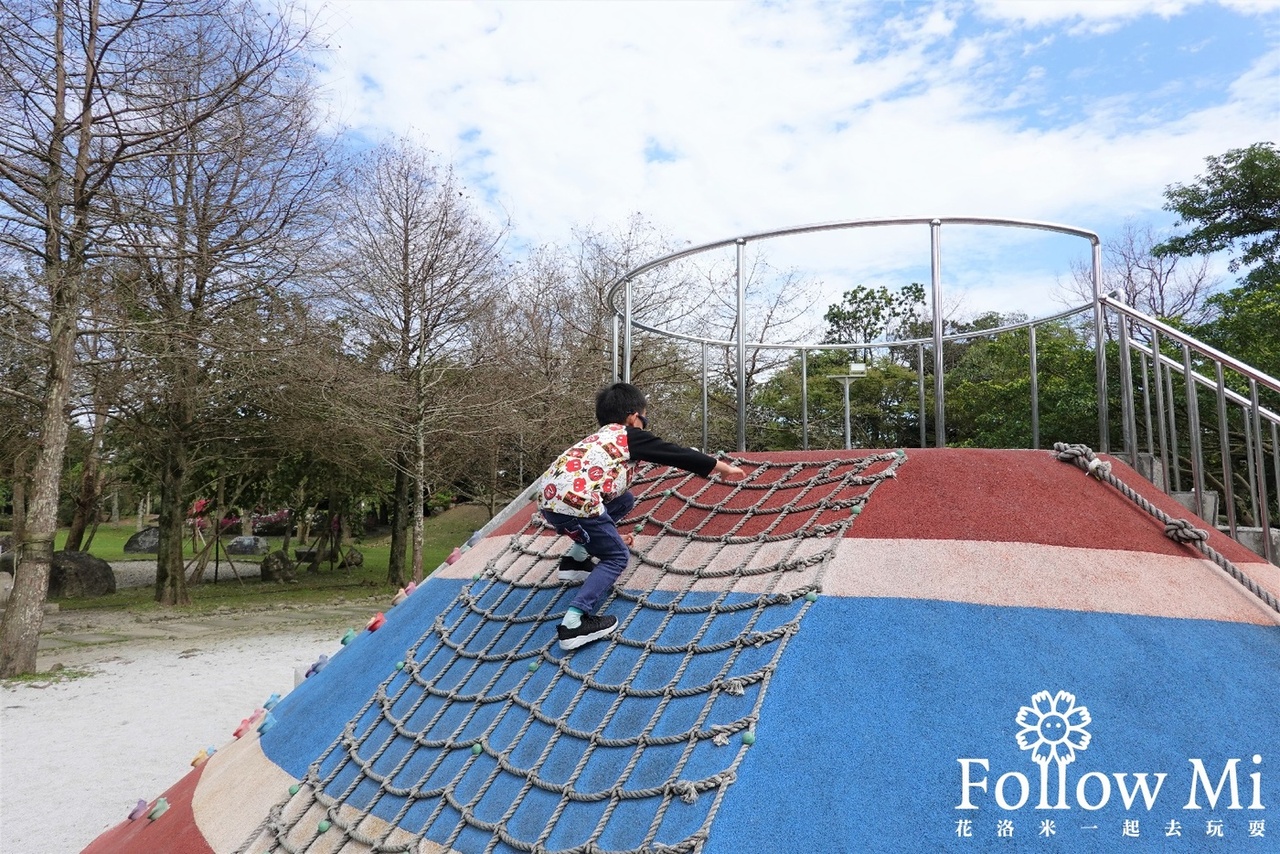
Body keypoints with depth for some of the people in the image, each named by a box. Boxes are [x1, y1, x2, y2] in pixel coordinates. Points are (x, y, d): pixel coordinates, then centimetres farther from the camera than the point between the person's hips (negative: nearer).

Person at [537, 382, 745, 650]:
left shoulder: (600, 438, 31)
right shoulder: (630, 436, 10)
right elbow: (679, 455, 15)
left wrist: (609, 533, 48)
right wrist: (724, 467, 26)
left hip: (548, 498, 8)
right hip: (573, 501, -8)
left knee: (624, 500, 25)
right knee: (617, 557, 9)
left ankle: (575, 560, 22)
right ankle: (575, 622, -6)